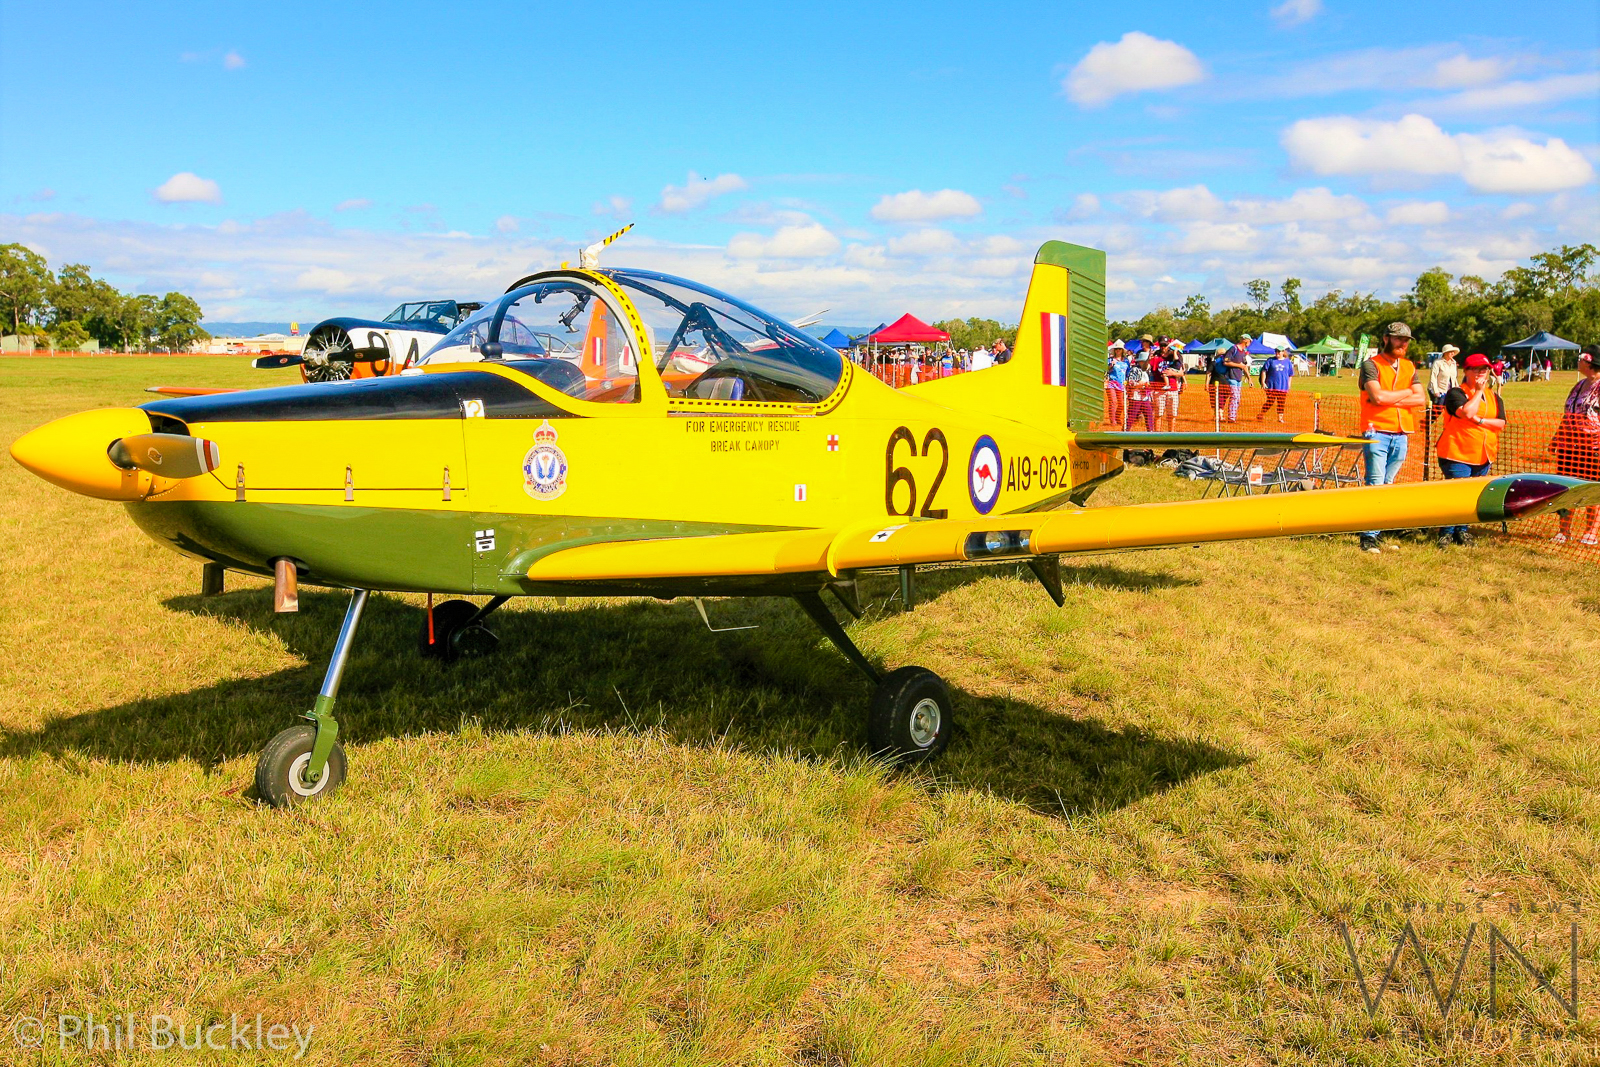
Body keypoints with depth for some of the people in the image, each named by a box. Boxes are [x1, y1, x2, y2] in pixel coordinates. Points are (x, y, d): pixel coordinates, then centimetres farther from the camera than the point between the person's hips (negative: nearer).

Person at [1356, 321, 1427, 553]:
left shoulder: (1409, 367, 14)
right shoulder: (1371, 365, -3)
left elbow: (1421, 400, 3)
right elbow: (1377, 396, -18)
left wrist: (1390, 399, -9)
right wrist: (1406, 392, -3)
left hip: (1401, 436, 5)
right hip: (1377, 432, -5)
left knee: (1387, 487, 8)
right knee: (1375, 485, -8)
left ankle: (1379, 532, 13)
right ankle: (1368, 537, -6)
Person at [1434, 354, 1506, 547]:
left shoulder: (1494, 397, 12)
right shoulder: (1455, 393, -5)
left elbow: (1501, 423, 0)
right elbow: (1466, 412, -24)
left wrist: (1479, 420, -16)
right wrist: (1479, 391, -13)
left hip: (1483, 456, 6)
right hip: (1457, 453, -6)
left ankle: (1462, 530, 26)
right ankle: (1446, 533, 5)